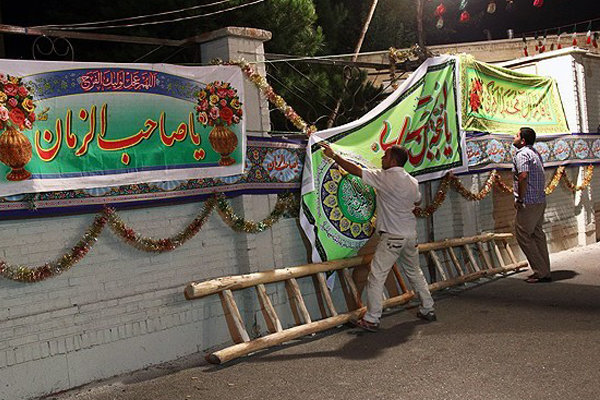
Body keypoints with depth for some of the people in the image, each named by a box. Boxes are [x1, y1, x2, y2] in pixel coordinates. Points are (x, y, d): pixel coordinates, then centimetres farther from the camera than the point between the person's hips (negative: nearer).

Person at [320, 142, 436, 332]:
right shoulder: (412, 182, 7)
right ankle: (428, 310, 28)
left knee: (376, 277, -3)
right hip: (410, 235, 8)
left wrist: (333, 155, -4)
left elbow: (355, 170, -11)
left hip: (392, 237, -8)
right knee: (415, 273, 21)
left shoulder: (385, 177, -14)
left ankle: (371, 320, -1)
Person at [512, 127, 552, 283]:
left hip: (528, 203, -9)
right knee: (537, 234, 13)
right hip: (541, 200, 9)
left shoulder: (521, 154, -12)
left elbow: (523, 177, -25)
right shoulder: (535, 153, 17)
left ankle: (541, 272, -2)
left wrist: (519, 199, -16)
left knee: (522, 235, -2)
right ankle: (544, 272, 18)